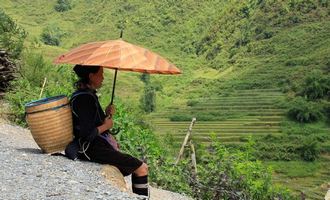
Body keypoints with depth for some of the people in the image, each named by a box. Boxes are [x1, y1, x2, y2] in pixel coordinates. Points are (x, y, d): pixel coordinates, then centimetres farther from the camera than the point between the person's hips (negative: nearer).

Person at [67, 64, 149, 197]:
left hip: (99, 145, 10)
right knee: (142, 168, -10)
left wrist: (107, 115, 3)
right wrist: (106, 126, -9)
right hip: (92, 150, -10)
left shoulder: (89, 94, 14)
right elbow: (87, 133, -24)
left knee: (137, 167, 12)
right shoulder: (84, 98, -17)